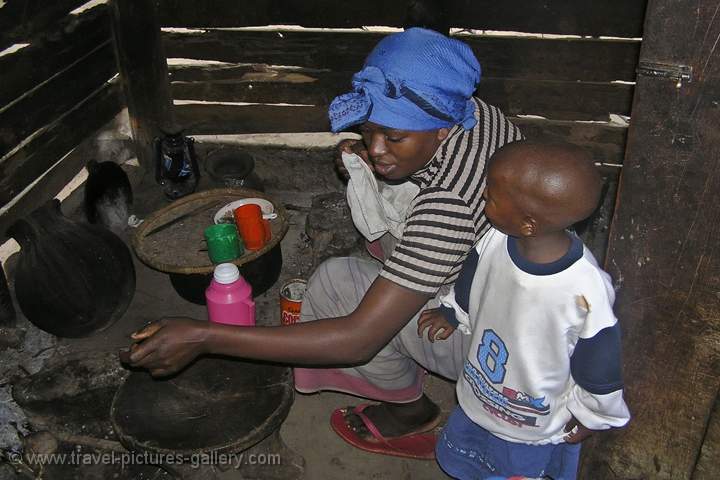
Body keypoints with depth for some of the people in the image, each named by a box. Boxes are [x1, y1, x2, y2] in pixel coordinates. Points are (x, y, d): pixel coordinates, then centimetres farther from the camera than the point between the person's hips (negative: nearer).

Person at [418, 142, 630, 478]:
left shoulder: (586, 292, -37)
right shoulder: (495, 240, -23)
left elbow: (601, 373, -20)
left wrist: (586, 418, -5)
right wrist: (452, 313, 18)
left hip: (536, 429, -5)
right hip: (476, 399, 5)